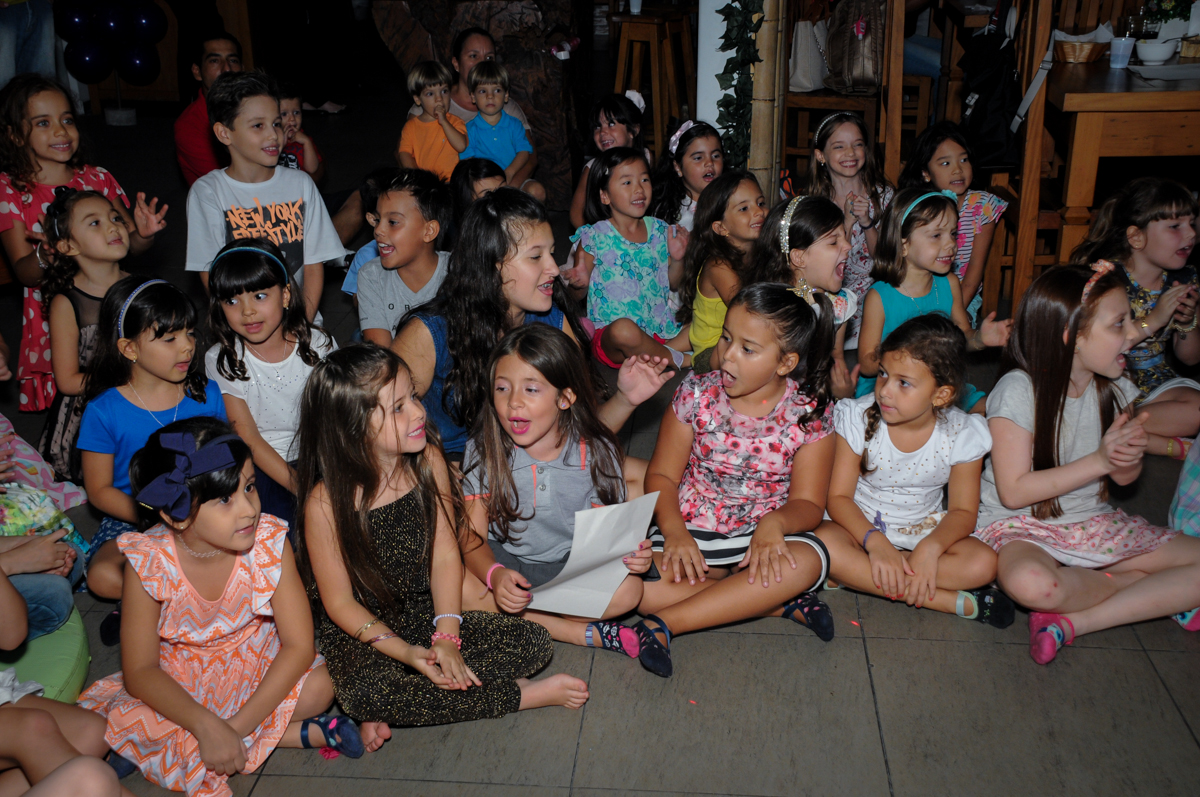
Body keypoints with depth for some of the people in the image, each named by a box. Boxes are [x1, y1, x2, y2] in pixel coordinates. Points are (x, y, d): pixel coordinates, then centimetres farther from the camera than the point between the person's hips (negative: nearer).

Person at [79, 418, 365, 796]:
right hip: (177, 677, 1)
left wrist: (236, 727, -31)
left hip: (255, 661, -1)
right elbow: (140, 671, -21)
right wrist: (206, 726, -36)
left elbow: (299, 645, -22)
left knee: (318, 687, -26)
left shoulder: (269, 542, -25)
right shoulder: (149, 560, -25)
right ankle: (300, 731, -18)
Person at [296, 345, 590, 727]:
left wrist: (446, 638, -17)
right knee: (365, 694, -37)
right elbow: (339, 603, -13)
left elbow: (445, 555, -6)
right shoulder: (326, 503, -21)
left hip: (428, 612, 4)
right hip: (360, 633, -4)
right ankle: (526, 693, -21)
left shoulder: (428, 461, -9)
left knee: (533, 643, -12)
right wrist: (407, 653, -23)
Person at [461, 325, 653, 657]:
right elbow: (473, 537, -12)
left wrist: (628, 551, -32)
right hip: (506, 562, 1)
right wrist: (495, 575, -34)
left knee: (627, 589, -28)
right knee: (457, 587, -30)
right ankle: (581, 633, -22)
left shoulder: (595, 453, -11)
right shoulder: (483, 452, -10)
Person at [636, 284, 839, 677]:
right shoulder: (697, 394, -5)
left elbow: (809, 503, -6)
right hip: (692, 529, 1)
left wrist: (774, 522, -30)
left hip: (765, 532, 0)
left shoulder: (809, 413, -7)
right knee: (640, 585, -29)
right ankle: (781, 603, -18)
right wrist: (675, 532, -21)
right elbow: (662, 474, -2)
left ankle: (664, 624, -29)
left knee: (807, 561, -35)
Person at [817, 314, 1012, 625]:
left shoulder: (962, 434, -11)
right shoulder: (857, 418, -13)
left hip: (924, 531, 1)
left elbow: (963, 511, -8)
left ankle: (858, 576, -24)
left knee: (983, 563, -25)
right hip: (862, 526, -1)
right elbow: (839, 496, -14)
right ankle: (955, 602, -29)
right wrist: (875, 541, -32)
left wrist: (931, 547, -29)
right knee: (825, 544, -35)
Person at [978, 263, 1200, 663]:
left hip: (1093, 522, 6)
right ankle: (1159, 593, -11)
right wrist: (1099, 460, -22)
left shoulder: (1115, 389, 1)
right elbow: (1014, 491, -19)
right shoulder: (1019, 391, -18)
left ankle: (1075, 621, -19)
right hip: (1020, 525, -6)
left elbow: (1124, 479, 9)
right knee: (1029, 582, -40)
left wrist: (1130, 459, -16)